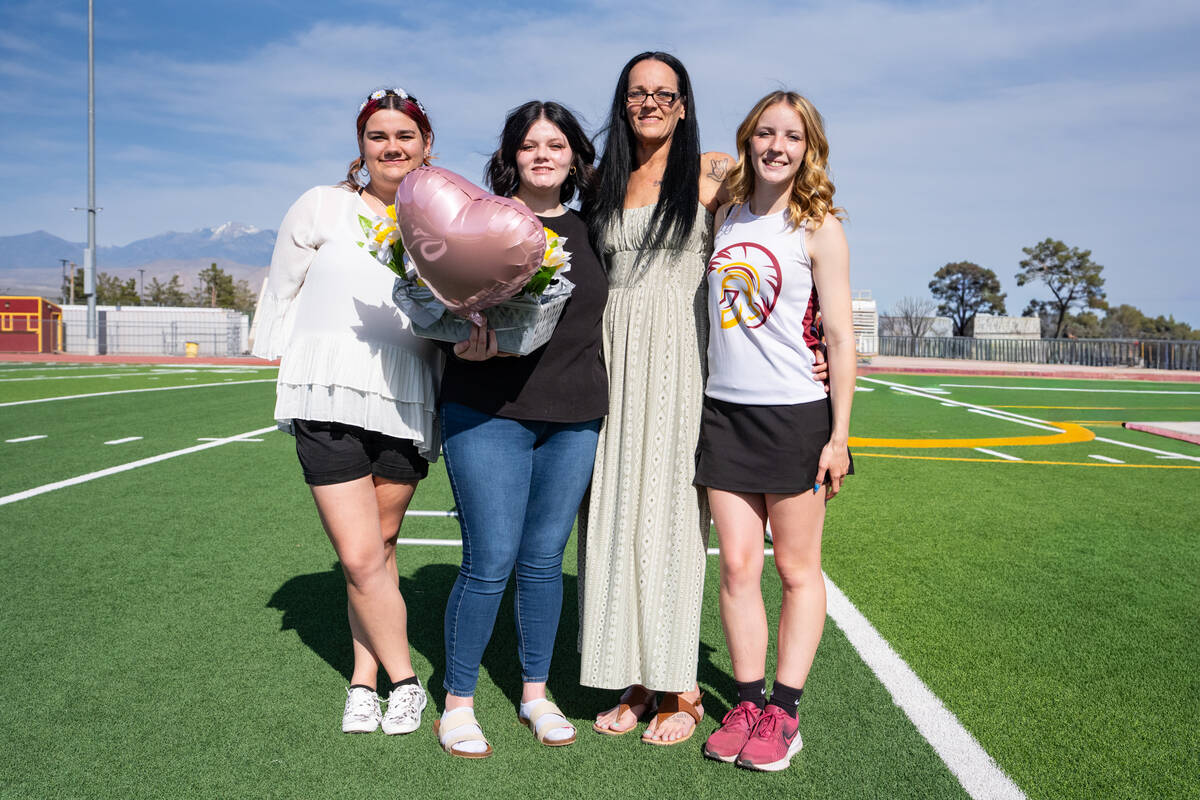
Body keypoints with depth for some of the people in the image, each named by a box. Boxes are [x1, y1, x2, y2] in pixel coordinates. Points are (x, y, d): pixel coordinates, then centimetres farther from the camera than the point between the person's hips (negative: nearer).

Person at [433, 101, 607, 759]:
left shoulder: (588, 229, 13)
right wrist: (465, 341, -21)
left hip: (574, 419, 4)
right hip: (488, 413, -3)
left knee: (544, 560, 11)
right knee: (490, 563, -4)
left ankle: (535, 692, 28)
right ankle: (457, 703, 16)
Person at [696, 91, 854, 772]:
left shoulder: (818, 226, -4)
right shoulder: (724, 218, 9)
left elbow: (840, 335, -6)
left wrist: (840, 434, -9)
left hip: (796, 414, -4)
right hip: (724, 410, 4)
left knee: (798, 569, 6)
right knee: (738, 566, 4)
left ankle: (784, 713, 15)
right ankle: (748, 703, 16)